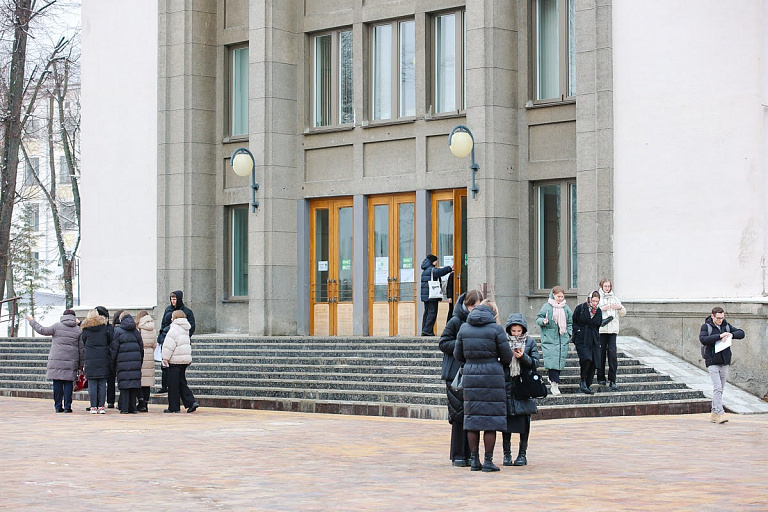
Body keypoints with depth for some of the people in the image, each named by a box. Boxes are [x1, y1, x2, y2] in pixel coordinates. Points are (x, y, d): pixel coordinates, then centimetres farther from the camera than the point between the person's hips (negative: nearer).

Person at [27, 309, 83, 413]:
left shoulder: (57, 326, 1)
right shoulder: (78, 330, 7)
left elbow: (43, 330, 5)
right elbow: (81, 348, 7)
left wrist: (32, 322, 18)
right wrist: (81, 363, 13)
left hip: (57, 360, -1)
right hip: (71, 362, 1)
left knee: (57, 383, 3)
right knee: (68, 383, 2)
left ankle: (58, 406, 4)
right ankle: (67, 406, -1)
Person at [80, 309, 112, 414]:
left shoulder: (86, 330, 0)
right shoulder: (104, 328, 2)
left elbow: (84, 343, 9)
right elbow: (110, 340, 8)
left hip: (90, 360, -1)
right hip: (103, 359, 1)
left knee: (92, 384, 2)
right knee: (102, 384, 4)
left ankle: (93, 407, -1)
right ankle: (101, 406, 2)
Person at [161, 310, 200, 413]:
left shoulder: (174, 329, -12)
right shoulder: (185, 329, 17)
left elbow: (169, 345, -17)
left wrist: (165, 357, -12)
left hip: (175, 360, -9)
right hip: (186, 359, 9)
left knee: (173, 385, -2)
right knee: (182, 383, 13)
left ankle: (174, 407, 1)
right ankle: (191, 402, 1)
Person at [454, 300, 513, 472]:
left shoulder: (464, 328, 5)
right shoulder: (496, 329, -6)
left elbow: (458, 355, 10)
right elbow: (507, 356, -3)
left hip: (471, 375, 4)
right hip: (492, 376, -4)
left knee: (472, 418, 9)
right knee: (491, 419, 1)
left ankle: (474, 460, 11)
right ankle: (488, 461, 1)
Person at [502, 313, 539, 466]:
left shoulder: (530, 342, 5)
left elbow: (535, 363, 1)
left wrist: (523, 357, -15)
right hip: (506, 385, 0)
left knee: (524, 421, 1)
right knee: (506, 419, 2)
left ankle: (522, 454, 9)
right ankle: (507, 454, 9)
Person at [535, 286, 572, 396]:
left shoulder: (566, 308, 10)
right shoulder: (546, 306, -2)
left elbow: (570, 322, 19)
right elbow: (538, 319, 2)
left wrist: (569, 333, 9)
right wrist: (543, 321, -19)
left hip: (563, 338, 4)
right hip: (549, 338, -4)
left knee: (560, 360, 2)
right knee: (552, 360, -13)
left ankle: (552, 378, 19)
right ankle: (554, 383, -14)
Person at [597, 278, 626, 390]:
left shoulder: (614, 299, 17)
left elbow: (623, 313, 21)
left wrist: (620, 307, 1)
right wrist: (601, 309, -16)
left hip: (613, 330, 2)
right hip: (600, 329, -2)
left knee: (612, 353, -8)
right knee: (601, 353, 3)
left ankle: (612, 381, -8)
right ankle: (601, 378, 17)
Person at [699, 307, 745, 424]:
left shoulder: (727, 326, 10)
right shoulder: (706, 327, -4)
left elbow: (741, 333, 8)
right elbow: (703, 339, -20)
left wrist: (731, 335, -12)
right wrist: (719, 336, -25)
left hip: (724, 362, 5)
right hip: (712, 362, -5)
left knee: (720, 389, 9)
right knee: (717, 387, -15)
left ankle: (714, 413, 16)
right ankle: (720, 413, -19)